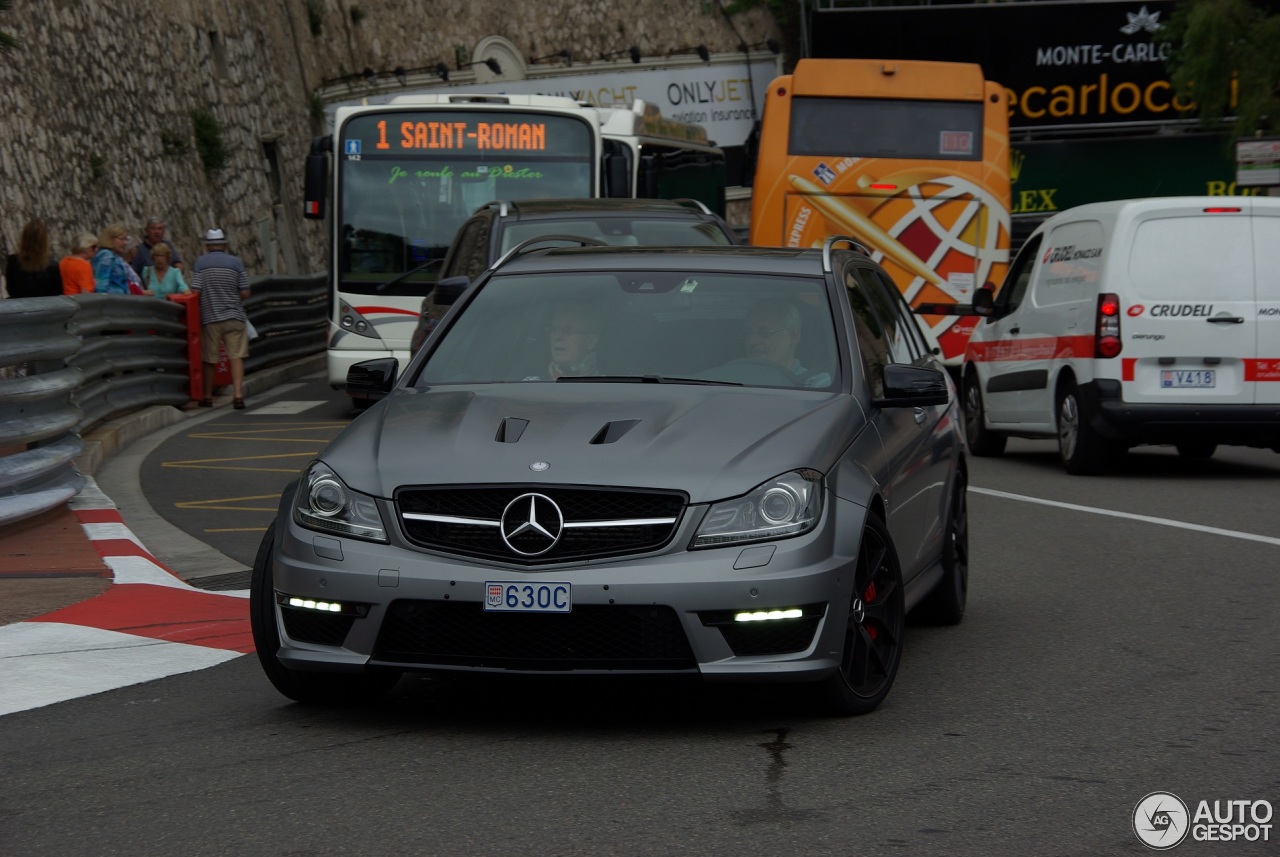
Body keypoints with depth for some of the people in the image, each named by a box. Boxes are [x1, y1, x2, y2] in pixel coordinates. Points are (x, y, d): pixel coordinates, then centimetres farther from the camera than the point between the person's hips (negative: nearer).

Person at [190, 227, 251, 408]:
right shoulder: (235, 263, 0)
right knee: (236, 357, -3)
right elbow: (245, 293, 0)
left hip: (209, 318, 0)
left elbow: (195, 292, -9)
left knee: (209, 359, 11)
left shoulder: (200, 263, -2)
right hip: (234, 317, 0)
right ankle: (238, 395, -15)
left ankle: (208, 397, 22)